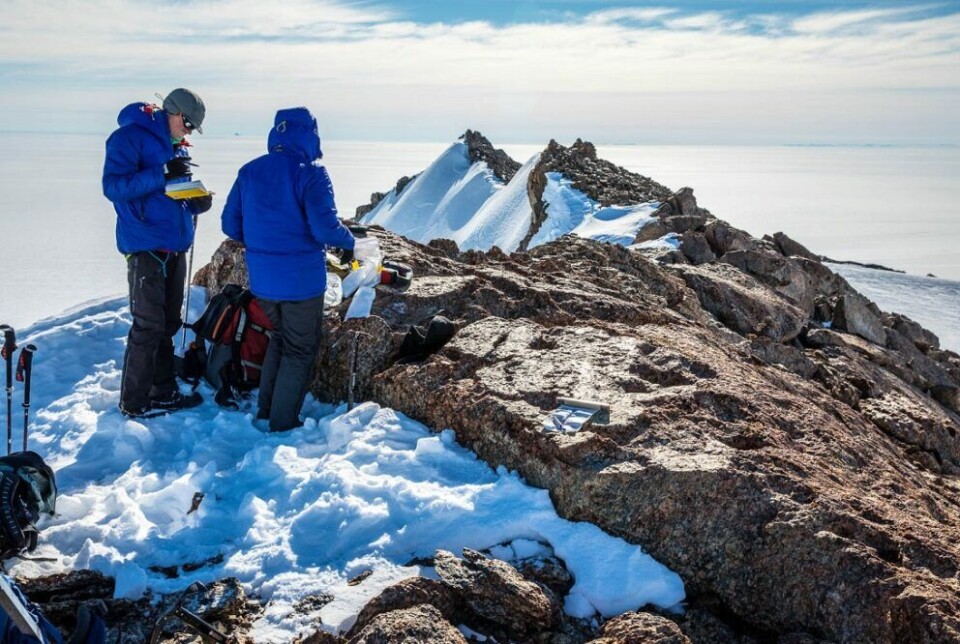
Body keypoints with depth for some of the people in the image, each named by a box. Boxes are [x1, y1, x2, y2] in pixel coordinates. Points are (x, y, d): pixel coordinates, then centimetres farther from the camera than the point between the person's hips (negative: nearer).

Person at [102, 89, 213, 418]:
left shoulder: (178, 146, 15)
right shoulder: (129, 137, -9)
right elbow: (113, 186, -19)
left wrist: (198, 202, 1)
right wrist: (162, 174, -28)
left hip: (175, 247, 8)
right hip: (145, 247, -8)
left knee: (169, 323, 14)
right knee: (148, 325, -7)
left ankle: (164, 391, 26)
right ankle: (134, 401, 5)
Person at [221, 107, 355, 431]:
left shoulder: (249, 171, 3)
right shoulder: (310, 173, -16)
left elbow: (231, 225, 7)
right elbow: (325, 228, -23)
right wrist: (348, 242, -2)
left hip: (262, 279, 6)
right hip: (301, 280, -6)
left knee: (280, 337, 26)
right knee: (300, 349, 10)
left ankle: (265, 410, 30)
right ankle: (283, 422, 16)